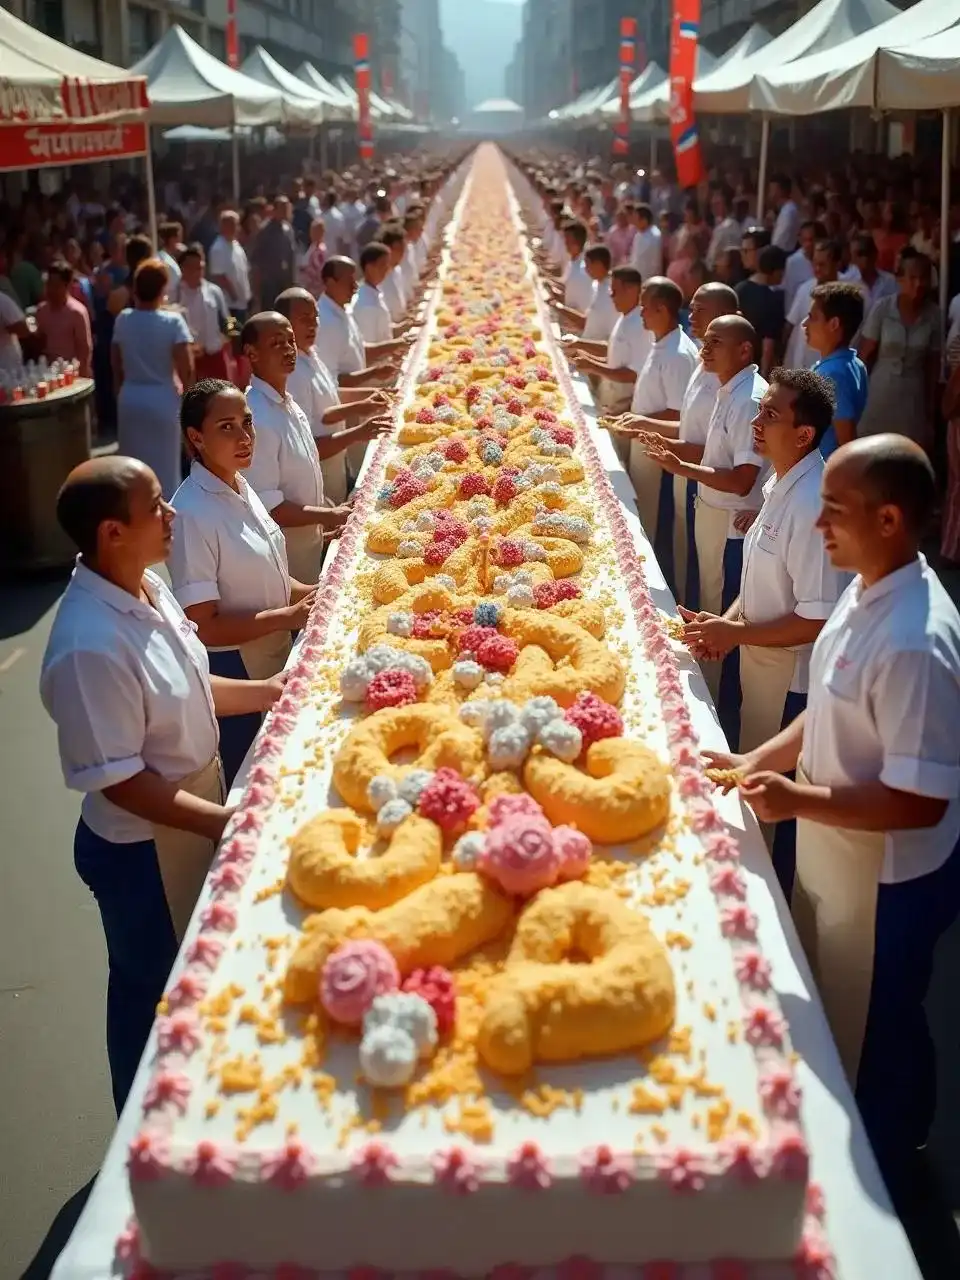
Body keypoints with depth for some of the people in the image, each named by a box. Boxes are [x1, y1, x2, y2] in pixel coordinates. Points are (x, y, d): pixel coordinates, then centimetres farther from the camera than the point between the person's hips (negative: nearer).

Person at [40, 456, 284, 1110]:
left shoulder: (147, 586, -5)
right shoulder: (91, 645, -32)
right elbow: (118, 781, -27)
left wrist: (266, 691, 2)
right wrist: (225, 822, -26)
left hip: (193, 816, 9)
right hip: (142, 848, -8)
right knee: (152, 992, 15)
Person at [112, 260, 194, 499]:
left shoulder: (122, 320, 0)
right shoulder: (173, 321, -12)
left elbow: (117, 365, 7)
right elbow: (186, 369, -16)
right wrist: (187, 394, 1)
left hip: (130, 399, 4)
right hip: (162, 399, -4)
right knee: (164, 465, 6)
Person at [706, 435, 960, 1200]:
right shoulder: (868, 592, -4)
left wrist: (798, 801, -28)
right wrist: (760, 759, 1)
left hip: (886, 878, -9)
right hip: (838, 859, 9)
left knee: (867, 1046, 15)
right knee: (833, 1021, 29)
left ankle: (874, 1179, 41)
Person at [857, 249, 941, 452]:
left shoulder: (934, 314, -6)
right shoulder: (882, 308, -10)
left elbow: (933, 362, 2)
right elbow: (865, 354, -3)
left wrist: (932, 404, 6)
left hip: (914, 395, 1)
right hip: (879, 392, -1)